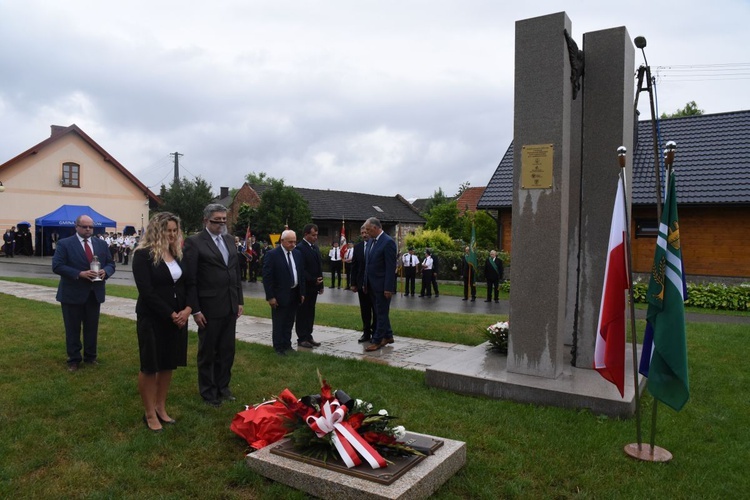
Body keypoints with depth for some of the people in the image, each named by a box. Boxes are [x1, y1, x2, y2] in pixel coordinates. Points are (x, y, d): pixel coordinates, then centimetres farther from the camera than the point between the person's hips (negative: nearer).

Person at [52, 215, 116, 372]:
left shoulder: (101, 244, 8)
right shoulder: (64, 244, -6)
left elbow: (111, 264, 9)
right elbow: (57, 266, -14)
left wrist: (105, 271, -14)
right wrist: (80, 274, -23)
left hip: (94, 293, 4)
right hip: (72, 294, -4)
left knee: (92, 327, 13)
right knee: (73, 329, 6)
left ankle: (90, 356, 26)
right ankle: (74, 359, 18)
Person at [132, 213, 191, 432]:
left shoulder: (177, 254, 7)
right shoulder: (143, 254, -11)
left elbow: (186, 284, 9)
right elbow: (146, 292, -17)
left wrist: (187, 309, -8)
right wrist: (170, 315, -17)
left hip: (178, 318, 6)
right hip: (152, 319, -6)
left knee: (168, 364, 12)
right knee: (150, 366, 5)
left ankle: (161, 408, 26)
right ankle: (149, 414, 18)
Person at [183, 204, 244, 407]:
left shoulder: (229, 240, 10)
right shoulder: (194, 242, -10)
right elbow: (190, 280, -11)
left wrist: (239, 301, 12)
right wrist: (195, 310, -13)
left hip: (230, 306, 6)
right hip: (209, 308, -6)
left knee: (227, 350, 15)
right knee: (207, 352, 10)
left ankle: (222, 387, 32)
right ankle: (208, 392, 25)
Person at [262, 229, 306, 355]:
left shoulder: (298, 253, 6)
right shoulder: (272, 255, -12)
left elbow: (301, 274, 12)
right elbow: (267, 277, -14)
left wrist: (302, 292, 9)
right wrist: (270, 296, -17)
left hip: (294, 294, 6)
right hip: (280, 295, -6)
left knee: (289, 322, 14)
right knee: (278, 323, 6)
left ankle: (287, 345, 25)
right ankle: (279, 347, 17)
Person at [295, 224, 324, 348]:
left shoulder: (315, 247, 13)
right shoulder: (300, 248, -14)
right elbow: (301, 270, -18)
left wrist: (321, 284, 12)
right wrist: (313, 281, -17)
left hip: (313, 286, 8)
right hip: (304, 287, -8)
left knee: (310, 313, 12)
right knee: (302, 313, 3)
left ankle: (308, 336, 20)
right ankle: (302, 338, 10)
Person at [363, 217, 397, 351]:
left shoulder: (388, 242, -15)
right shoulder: (372, 241, 10)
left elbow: (391, 267, -18)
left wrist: (388, 288, -20)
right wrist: (366, 283, 13)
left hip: (382, 286, -9)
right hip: (373, 285, 9)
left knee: (381, 313, 1)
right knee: (380, 312, 17)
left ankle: (377, 341, 7)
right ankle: (388, 336, 28)